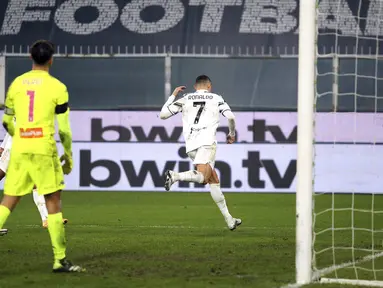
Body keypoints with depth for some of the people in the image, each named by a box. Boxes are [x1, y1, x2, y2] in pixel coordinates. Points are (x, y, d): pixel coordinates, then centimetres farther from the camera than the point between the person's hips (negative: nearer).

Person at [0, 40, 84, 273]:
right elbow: (64, 129, -3)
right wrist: (69, 156, 10)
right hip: (44, 150, -4)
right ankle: (60, 260, 2)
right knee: (53, 203, 3)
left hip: (19, 150, 4)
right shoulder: (57, 87, -3)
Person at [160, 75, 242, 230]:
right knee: (201, 176, -21)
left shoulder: (185, 99, 19)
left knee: (214, 181, 13)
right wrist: (232, 134, 24)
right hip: (207, 142, -4)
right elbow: (231, 117, 6)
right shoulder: (216, 98, 15)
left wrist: (173, 95, 30)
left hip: (190, 145, 4)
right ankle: (175, 176, -48)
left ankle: (229, 219, 14)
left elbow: (163, 114, 17)